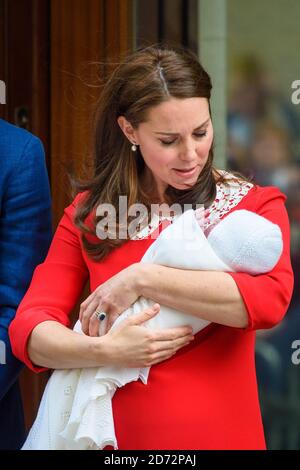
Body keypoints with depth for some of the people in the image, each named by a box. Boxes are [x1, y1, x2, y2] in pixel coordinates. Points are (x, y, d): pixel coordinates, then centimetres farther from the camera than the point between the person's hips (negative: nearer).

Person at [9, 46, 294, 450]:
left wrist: (142, 279, -22)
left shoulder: (255, 205, -3)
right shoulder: (88, 216, 2)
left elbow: (270, 299, -23)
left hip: (224, 435, -1)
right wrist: (105, 351, -25)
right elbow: (28, 329, -6)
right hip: (120, 435, 2)